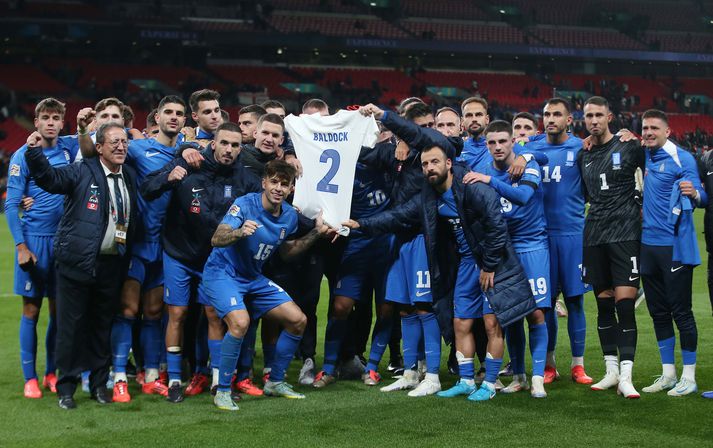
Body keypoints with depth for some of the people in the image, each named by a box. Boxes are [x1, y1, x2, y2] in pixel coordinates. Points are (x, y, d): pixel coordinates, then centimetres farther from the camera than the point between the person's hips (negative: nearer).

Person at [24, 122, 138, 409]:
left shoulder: (130, 177, 11)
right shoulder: (82, 172, -4)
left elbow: (132, 221, 17)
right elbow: (50, 178, -17)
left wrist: (128, 258, 9)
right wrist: (35, 152, -31)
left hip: (112, 264, 4)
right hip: (77, 263, -4)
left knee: (103, 326, 12)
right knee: (71, 325, 2)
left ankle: (99, 384, 23)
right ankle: (66, 388, 12)